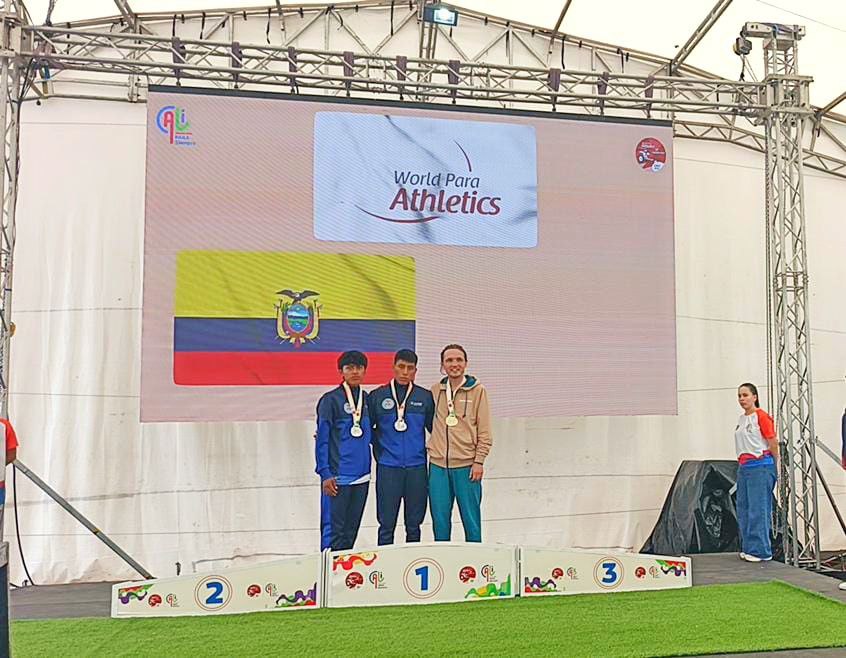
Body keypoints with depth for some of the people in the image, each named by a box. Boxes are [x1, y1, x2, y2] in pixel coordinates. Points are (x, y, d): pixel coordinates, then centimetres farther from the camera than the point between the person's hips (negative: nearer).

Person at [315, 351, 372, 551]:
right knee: (333, 530, -3)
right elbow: (322, 440, -7)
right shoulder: (330, 400, -6)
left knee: (351, 531, 13)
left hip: (362, 475, 6)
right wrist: (325, 474, -11)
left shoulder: (367, 399, 10)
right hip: (338, 476, -6)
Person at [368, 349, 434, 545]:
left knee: (414, 524, 10)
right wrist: (379, 450, 1)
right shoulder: (377, 396, 1)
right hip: (388, 468, -1)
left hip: (417, 467, 1)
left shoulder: (425, 397, 5)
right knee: (386, 524, 2)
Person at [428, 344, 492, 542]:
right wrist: (435, 446, 7)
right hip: (438, 465, 3)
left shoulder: (477, 390, 0)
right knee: (440, 520, 9)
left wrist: (479, 461, -7)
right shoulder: (434, 391, 8)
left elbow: (484, 432, -1)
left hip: (466, 466, -3)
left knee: (471, 519, 3)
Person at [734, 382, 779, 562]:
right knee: (744, 509, 10)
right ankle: (747, 548, 19)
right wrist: (741, 465, 15)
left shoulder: (762, 416, -10)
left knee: (758, 509, -5)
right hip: (743, 467, 8)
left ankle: (760, 550, 1)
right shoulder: (741, 418, 14)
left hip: (760, 466, -8)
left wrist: (775, 465, -2)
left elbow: (773, 443, -8)